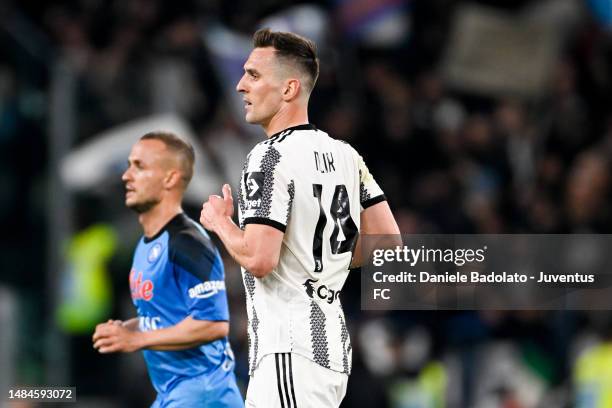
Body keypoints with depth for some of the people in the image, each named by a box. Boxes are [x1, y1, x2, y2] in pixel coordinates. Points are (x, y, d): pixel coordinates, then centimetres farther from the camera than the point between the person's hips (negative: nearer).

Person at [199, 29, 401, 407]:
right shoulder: (344, 154, 12)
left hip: (290, 351, -9)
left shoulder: (271, 156, -13)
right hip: (333, 345, 9)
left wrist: (219, 221, -2)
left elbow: (258, 259, -20)